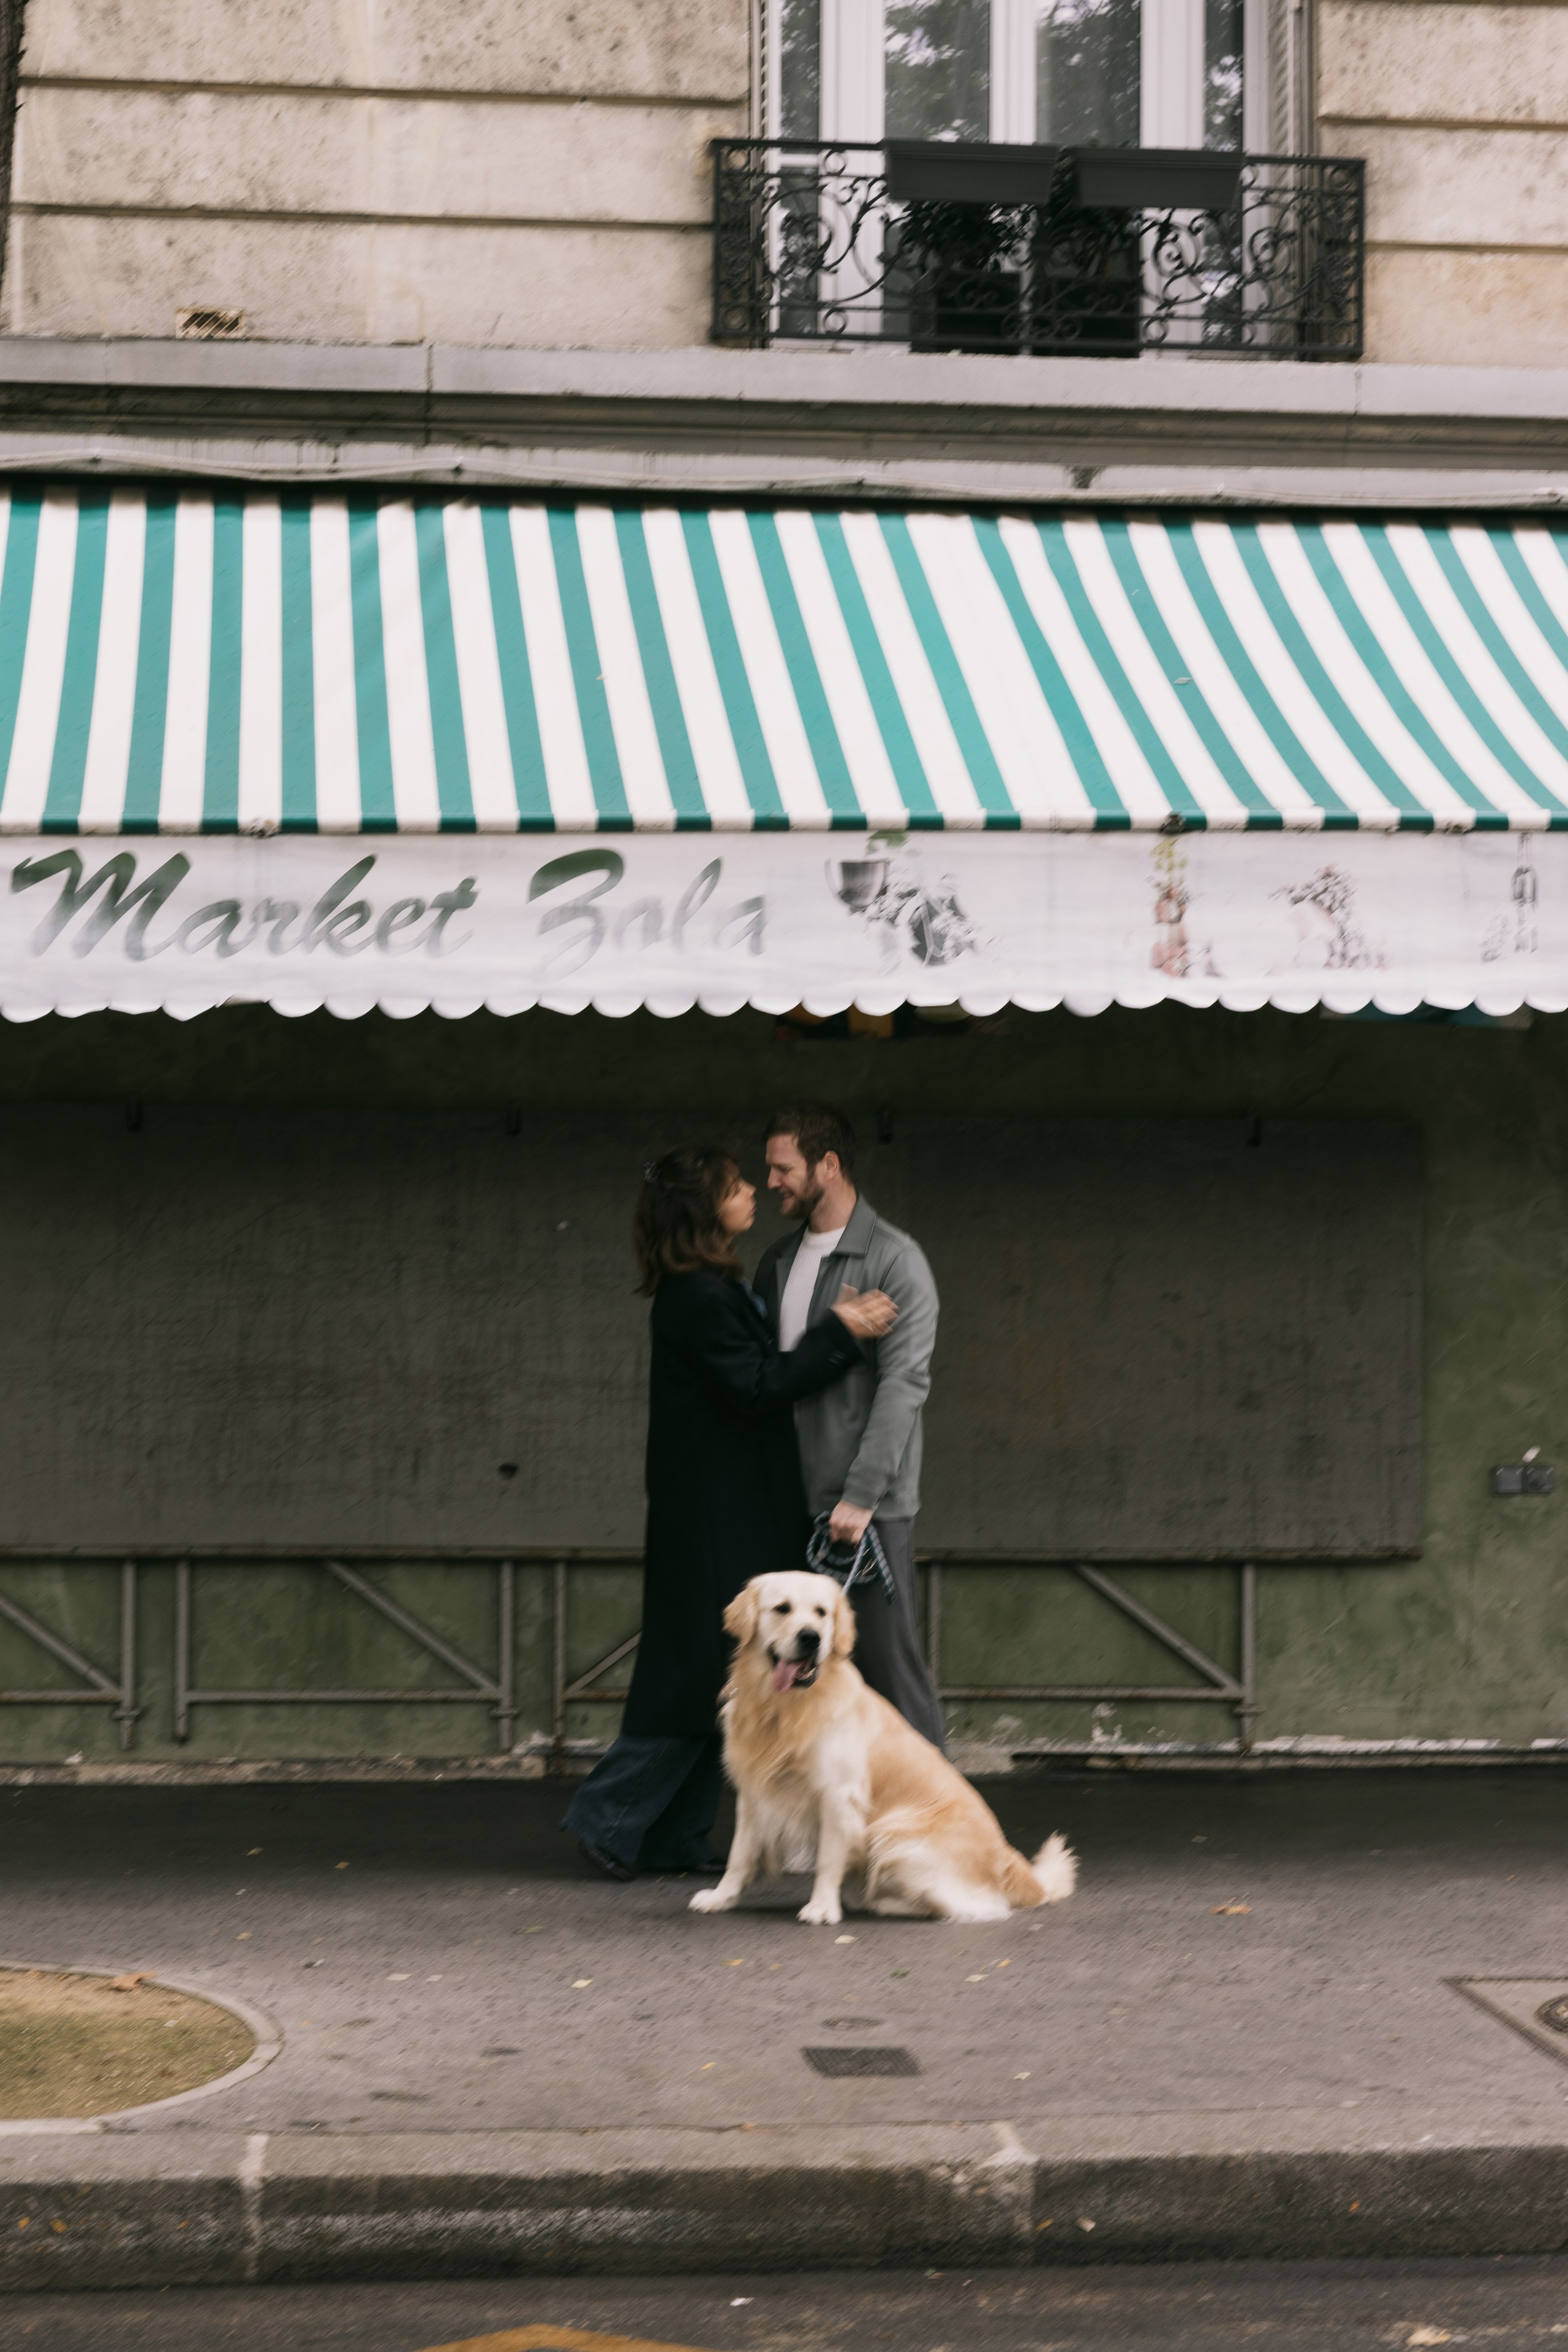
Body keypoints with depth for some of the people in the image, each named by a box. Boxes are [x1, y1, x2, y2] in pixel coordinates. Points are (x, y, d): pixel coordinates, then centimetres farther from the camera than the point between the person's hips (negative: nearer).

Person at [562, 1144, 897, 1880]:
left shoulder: (716, 1289, 15)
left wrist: (832, 1327, 5)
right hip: (713, 1515, -10)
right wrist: (837, 1335, -16)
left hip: (732, 1511, 10)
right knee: (703, 1665, -7)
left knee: (705, 1673, 11)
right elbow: (756, 1389, -19)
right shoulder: (698, 1296, -17)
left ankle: (673, 1836, 14)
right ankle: (610, 1814, -2)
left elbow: (763, 1373, 15)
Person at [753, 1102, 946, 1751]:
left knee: (889, 1661, -5)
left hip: (869, 1507, -7)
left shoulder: (895, 1260, -8)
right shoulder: (779, 1260, 15)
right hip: (792, 1503, 7)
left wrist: (861, 1496, -20)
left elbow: (903, 1383, -14)